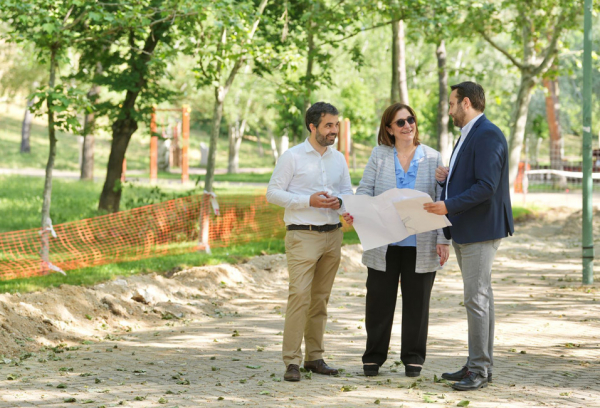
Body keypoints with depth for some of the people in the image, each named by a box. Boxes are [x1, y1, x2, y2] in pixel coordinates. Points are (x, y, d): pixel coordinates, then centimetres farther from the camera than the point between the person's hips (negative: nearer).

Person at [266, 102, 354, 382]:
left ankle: (314, 357, 15)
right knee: (299, 295, -13)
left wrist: (339, 202, -4)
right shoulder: (292, 157, -4)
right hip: (303, 235, -6)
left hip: (332, 234, 6)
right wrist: (309, 201, -15)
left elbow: (348, 191, 20)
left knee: (321, 298, 8)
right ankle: (292, 361, -12)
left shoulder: (339, 159, 13)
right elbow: (273, 193, -5)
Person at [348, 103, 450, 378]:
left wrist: (443, 239, -4)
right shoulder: (379, 156, 6)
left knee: (416, 301, 6)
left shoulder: (432, 158, 6)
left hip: (420, 246, 0)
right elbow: (365, 190, 3)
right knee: (379, 300, 4)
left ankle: (413, 358, 17)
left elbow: (442, 200, 4)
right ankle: (374, 356, 16)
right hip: (384, 243, 0)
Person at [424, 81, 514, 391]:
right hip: (465, 232, 10)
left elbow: (486, 186, -23)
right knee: (479, 297, 12)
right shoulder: (468, 136, 18)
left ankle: (480, 370, -5)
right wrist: (445, 178, 5)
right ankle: (479, 364, 17)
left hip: (481, 230, -10)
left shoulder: (487, 135, -15)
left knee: (477, 298, -9)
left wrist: (448, 206, -25)